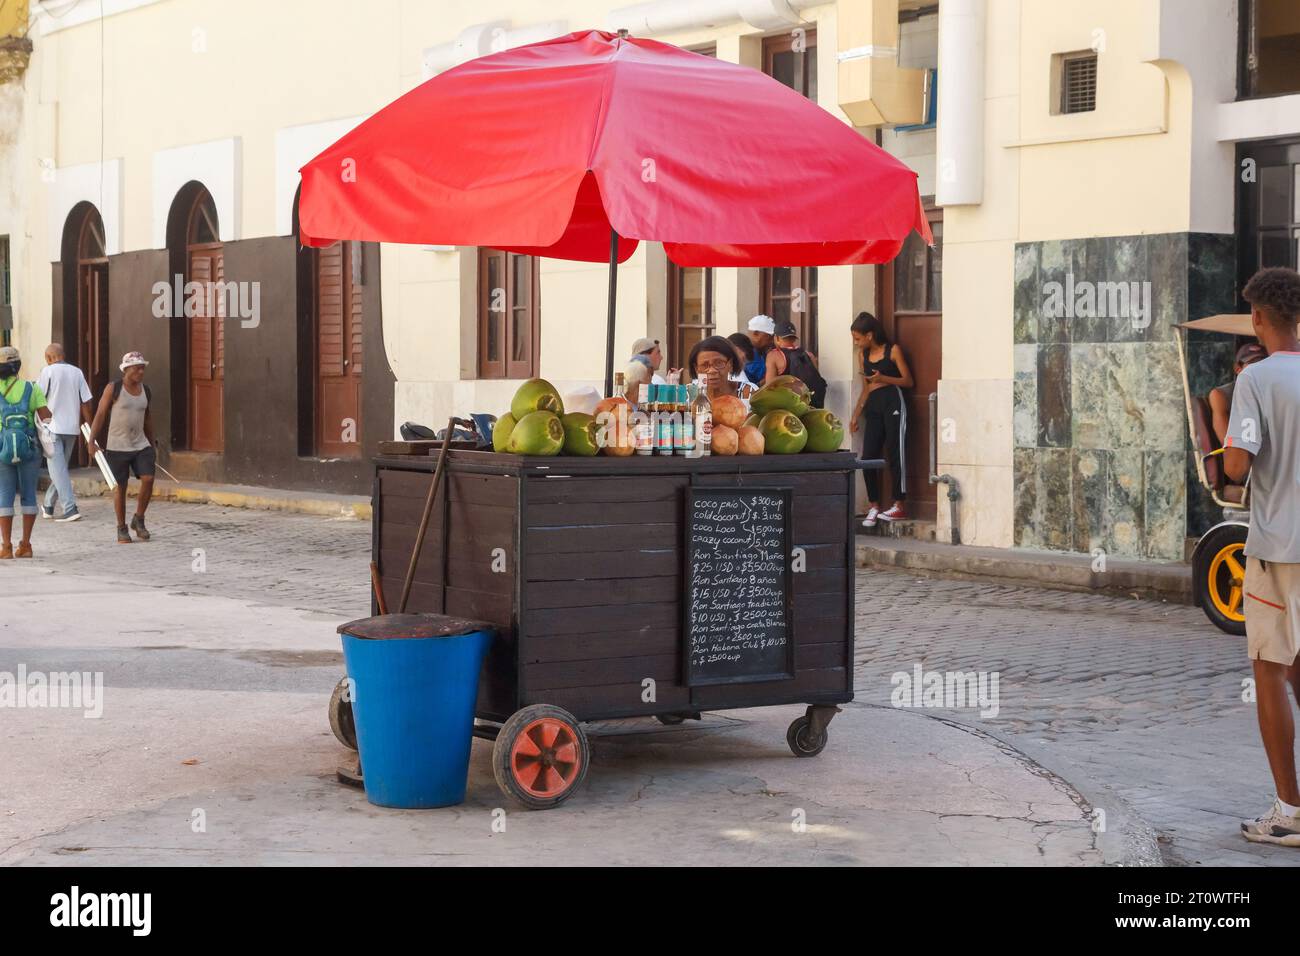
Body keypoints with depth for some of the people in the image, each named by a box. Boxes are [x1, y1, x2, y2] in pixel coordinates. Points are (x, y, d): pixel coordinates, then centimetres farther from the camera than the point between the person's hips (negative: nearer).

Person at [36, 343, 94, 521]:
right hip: (72, 428, 5)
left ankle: (70, 509, -14)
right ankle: (48, 506, 26)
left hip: (53, 427, -5)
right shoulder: (77, 372, 6)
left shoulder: (48, 371, -6)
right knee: (60, 468, 16)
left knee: (58, 470, -4)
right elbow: (86, 401, 4)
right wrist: (88, 427, 9)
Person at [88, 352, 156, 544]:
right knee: (120, 487, 1)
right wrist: (92, 441, -12)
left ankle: (139, 520, 8)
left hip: (141, 445, 4)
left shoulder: (145, 390, 9)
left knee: (148, 479, -11)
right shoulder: (113, 388, -5)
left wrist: (152, 445, 21)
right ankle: (122, 529, 13)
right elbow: (100, 414, -6)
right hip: (117, 447, -4)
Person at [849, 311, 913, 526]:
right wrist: (856, 415, 14)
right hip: (873, 406, 6)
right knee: (868, 457, -3)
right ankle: (873, 507, 2)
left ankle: (899, 506, 0)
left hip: (892, 403, -6)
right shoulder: (864, 355, 15)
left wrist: (883, 378, -17)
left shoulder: (893, 351, -2)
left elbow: (908, 381, -3)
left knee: (894, 454, -5)